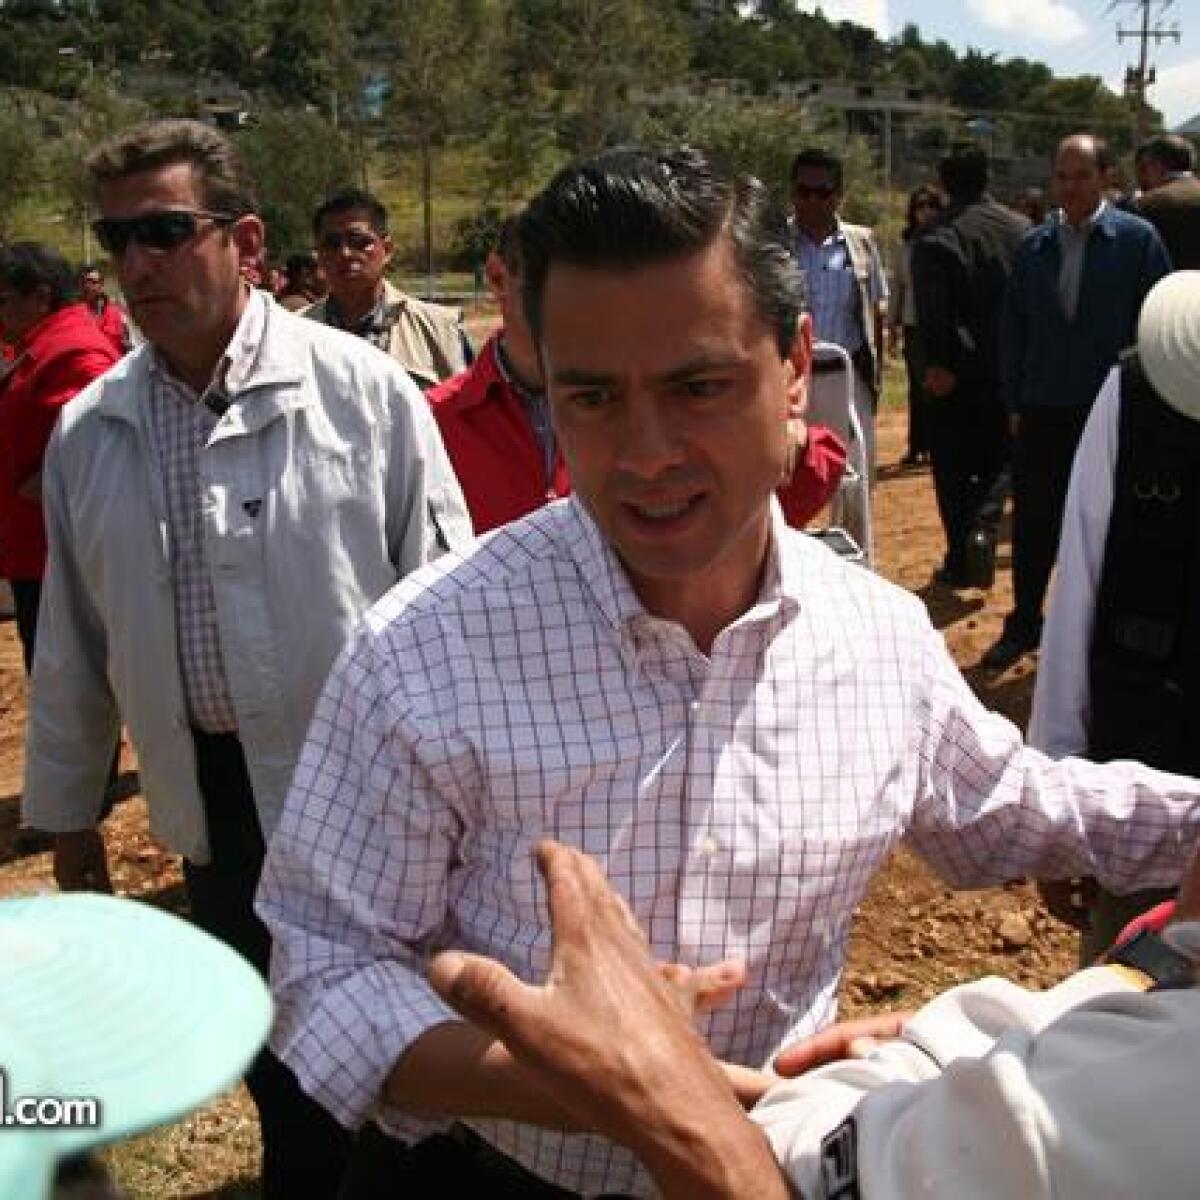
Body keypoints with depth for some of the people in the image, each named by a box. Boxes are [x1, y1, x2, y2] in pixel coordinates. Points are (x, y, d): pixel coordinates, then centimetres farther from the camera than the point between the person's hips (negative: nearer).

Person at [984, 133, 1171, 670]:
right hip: (1044, 411, 3)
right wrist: (1015, 402, 6)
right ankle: (1024, 623, 20)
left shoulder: (1136, 239, -4)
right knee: (1033, 523, 6)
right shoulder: (1034, 247, 6)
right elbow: (1013, 328, 9)